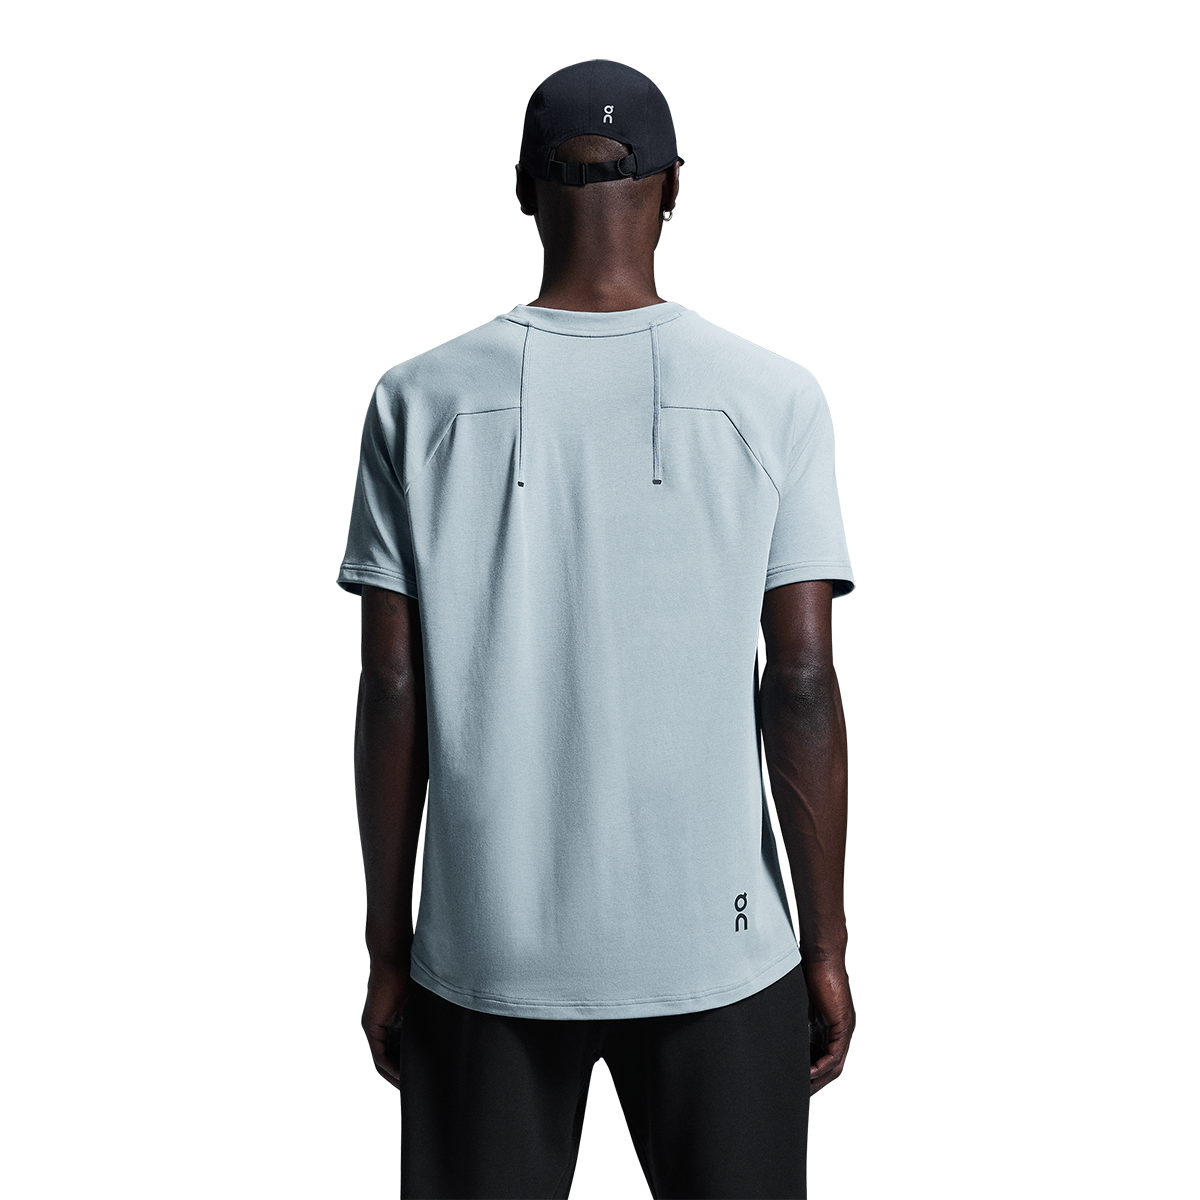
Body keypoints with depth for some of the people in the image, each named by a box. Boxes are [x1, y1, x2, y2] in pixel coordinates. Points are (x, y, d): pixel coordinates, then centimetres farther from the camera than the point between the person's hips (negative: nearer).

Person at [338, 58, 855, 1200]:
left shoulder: (421, 401, -1)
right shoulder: (773, 398, -3)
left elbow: (393, 695, -1)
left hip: (484, 949, 1)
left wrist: (387, 952, 8)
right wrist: (824, 945, 5)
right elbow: (802, 687, -5)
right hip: (718, 943, 0)